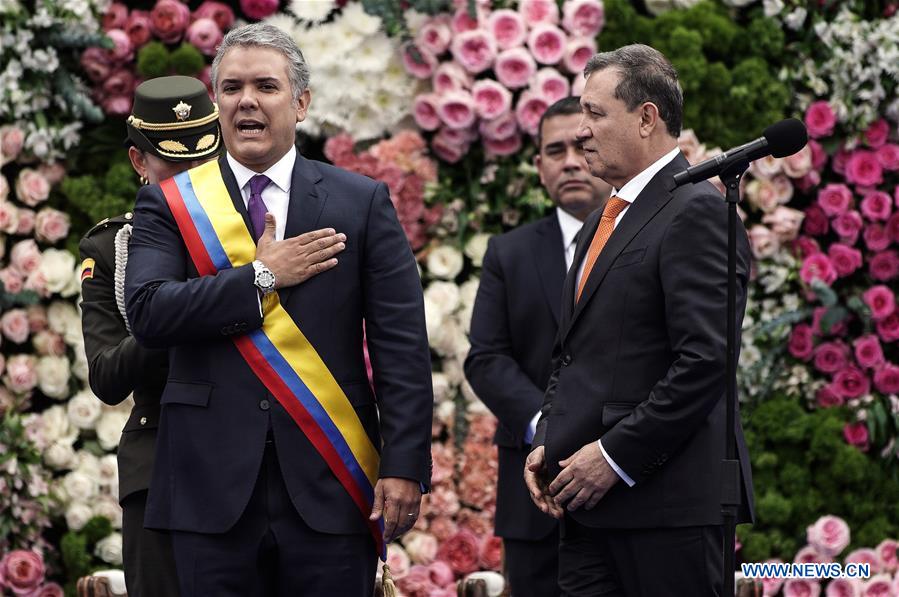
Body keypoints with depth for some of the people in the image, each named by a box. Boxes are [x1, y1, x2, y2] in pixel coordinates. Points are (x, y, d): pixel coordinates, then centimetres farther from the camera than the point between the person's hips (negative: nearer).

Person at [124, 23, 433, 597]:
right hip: (214, 484, 1)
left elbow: (403, 348, 2)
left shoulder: (362, 202, 6)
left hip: (330, 485, 0)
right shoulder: (169, 204, 8)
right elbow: (148, 312, -8)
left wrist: (404, 466, -7)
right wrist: (261, 278, -9)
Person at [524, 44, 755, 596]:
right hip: (590, 508, 9)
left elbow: (705, 359, -18)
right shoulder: (604, 222, 21)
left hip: (667, 502, -8)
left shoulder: (695, 210, -9)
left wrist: (616, 457, -16)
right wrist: (548, 444, 8)